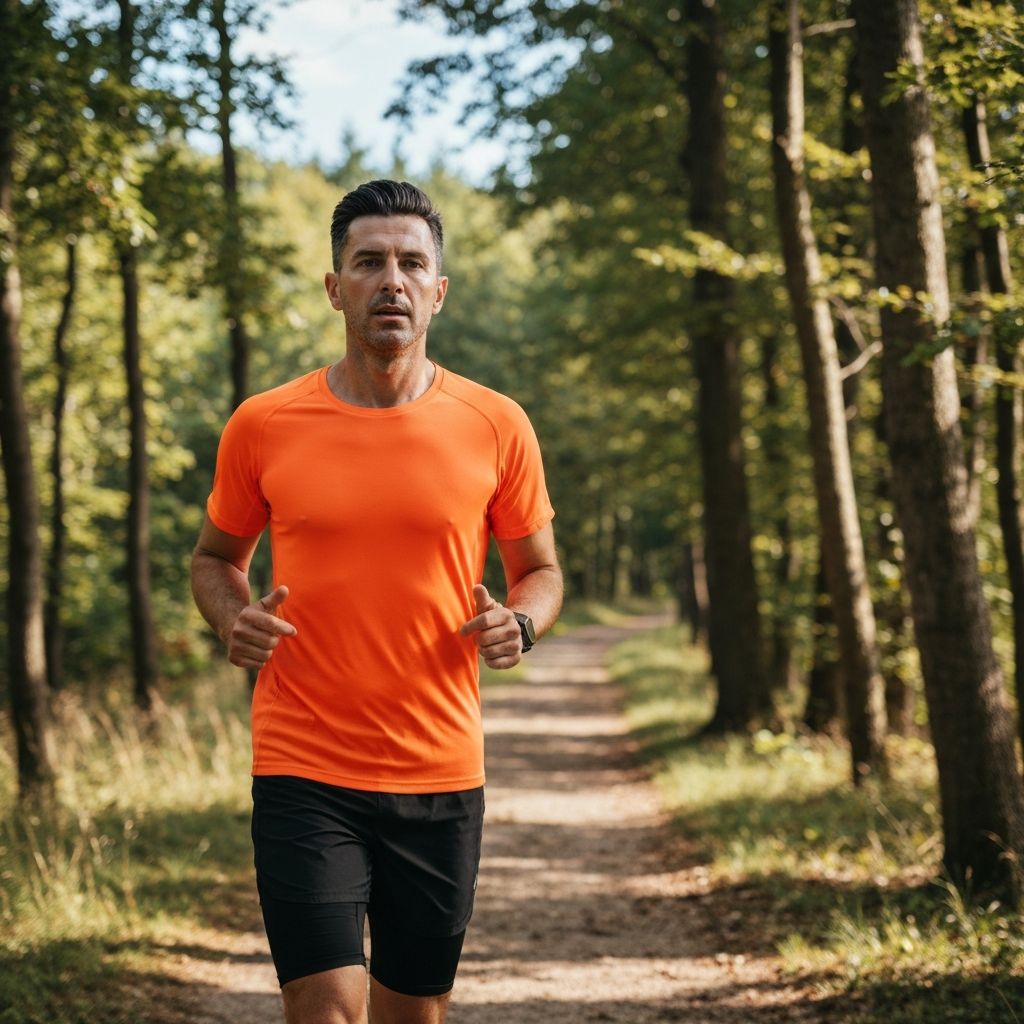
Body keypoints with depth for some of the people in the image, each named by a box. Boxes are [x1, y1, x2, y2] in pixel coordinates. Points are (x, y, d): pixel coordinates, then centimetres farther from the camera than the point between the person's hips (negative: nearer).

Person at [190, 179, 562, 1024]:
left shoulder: (496, 427, 0)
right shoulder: (262, 426, -1)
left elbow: (541, 573, 12)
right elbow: (215, 558, 14)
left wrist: (518, 625, -10)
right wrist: (234, 619, -8)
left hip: (440, 773, 2)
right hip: (302, 772, -1)